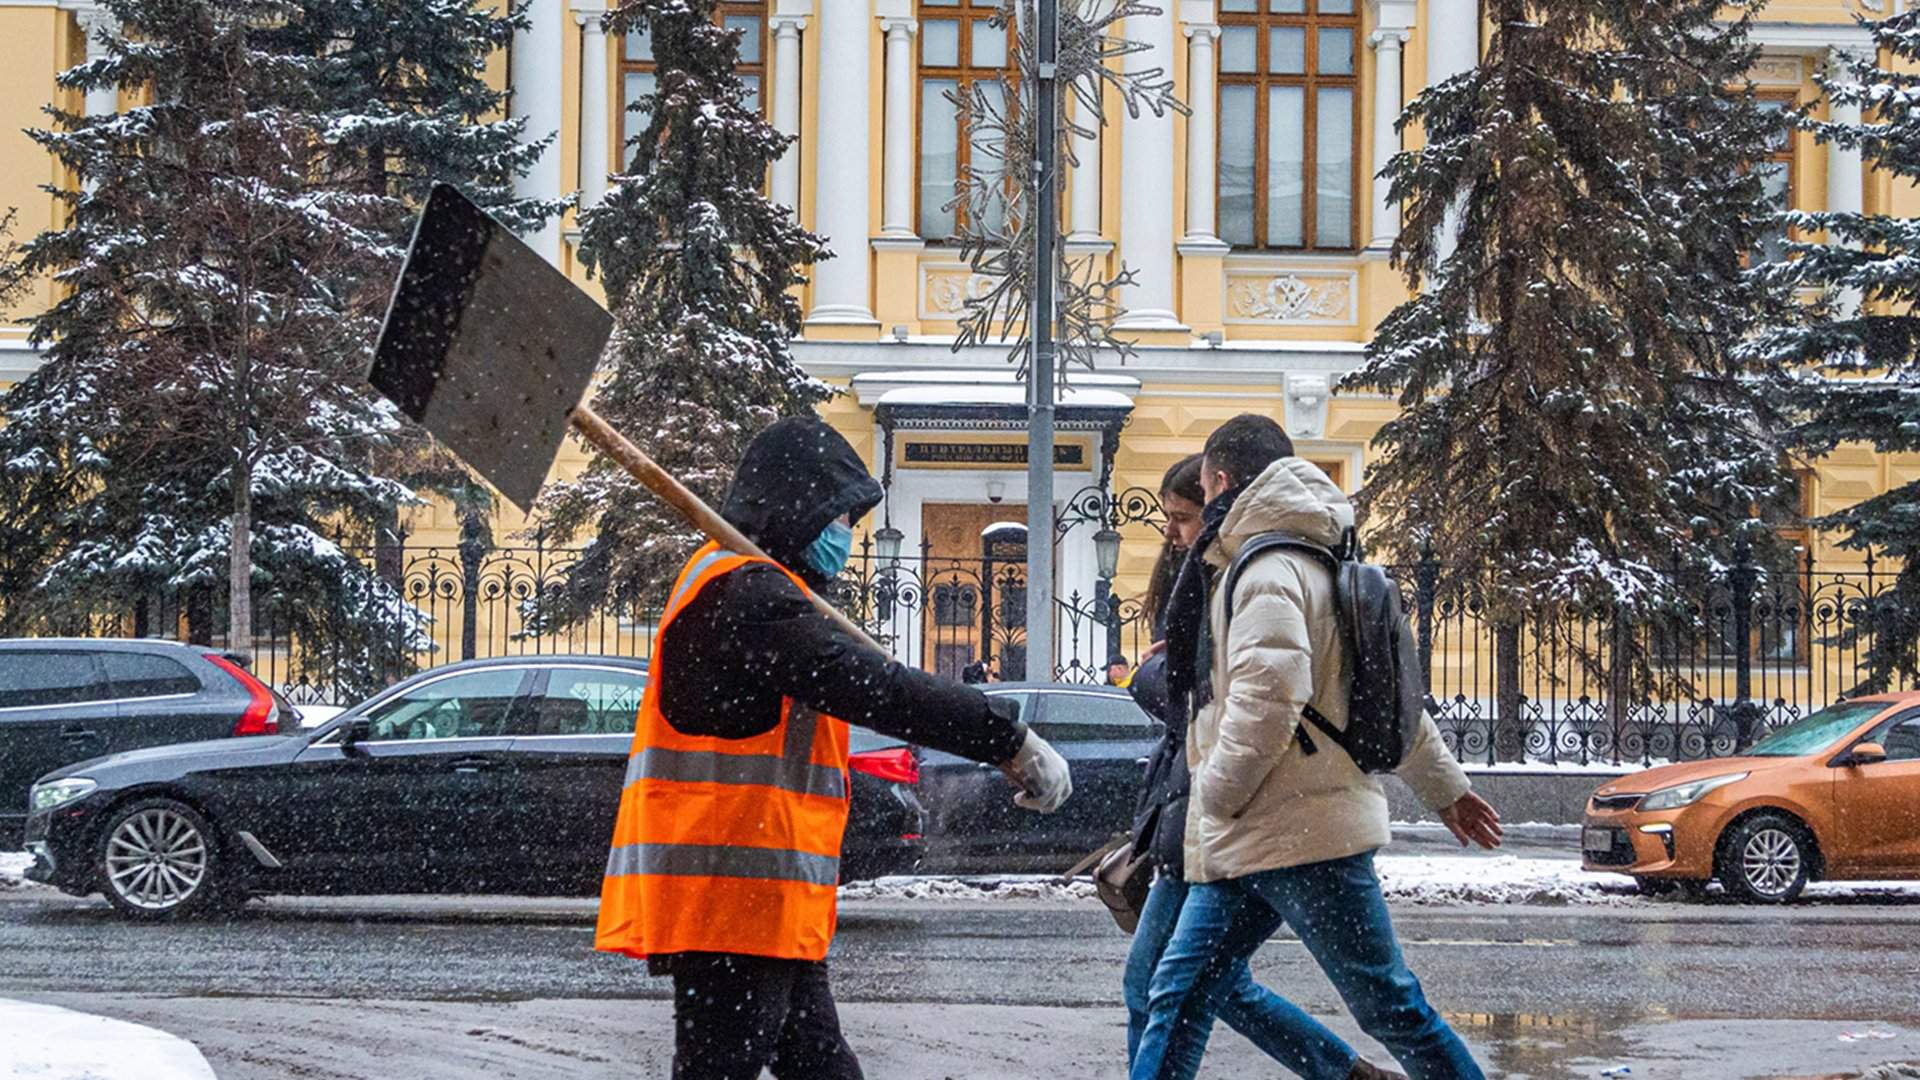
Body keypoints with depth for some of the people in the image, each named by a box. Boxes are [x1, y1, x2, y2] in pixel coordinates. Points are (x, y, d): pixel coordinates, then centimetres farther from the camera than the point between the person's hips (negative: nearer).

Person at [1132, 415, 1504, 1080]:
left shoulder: (1269, 571, -11)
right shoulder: (1309, 563, 20)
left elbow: (1269, 697, -25)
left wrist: (1217, 794, -14)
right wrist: (1446, 788, 29)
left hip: (1299, 834, -10)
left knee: (1389, 1006, -4)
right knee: (1177, 997, 4)